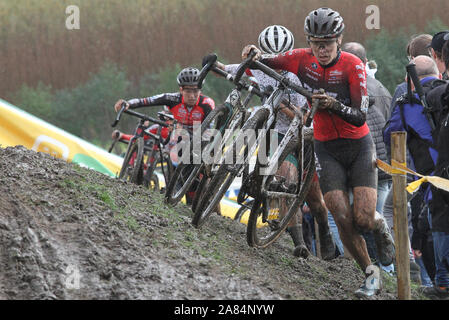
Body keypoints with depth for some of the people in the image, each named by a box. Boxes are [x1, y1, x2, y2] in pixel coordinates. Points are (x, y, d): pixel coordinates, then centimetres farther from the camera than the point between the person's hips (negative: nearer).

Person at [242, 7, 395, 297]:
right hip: (327, 149, 3)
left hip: (359, 146, -2)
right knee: (343, 219, -12)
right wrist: (254, 54, -20)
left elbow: (360, 118, -23)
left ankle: (381, 227, 20)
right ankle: (371, 274, 4)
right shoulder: (303, 59, -7)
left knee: (363, 219, -16)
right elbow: (265, 62, 3)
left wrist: (334, 105, -41)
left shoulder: (352, 66, -18)